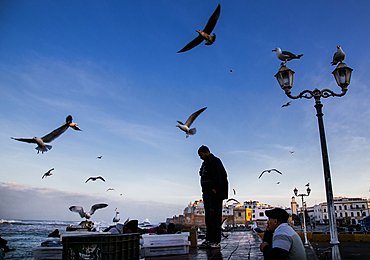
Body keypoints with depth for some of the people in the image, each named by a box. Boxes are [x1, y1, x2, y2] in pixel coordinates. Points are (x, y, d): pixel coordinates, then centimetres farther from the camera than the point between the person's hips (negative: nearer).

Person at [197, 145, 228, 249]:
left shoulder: (215, 161, -8)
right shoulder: (205, 163, 21)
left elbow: (219, 176, -17)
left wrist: (214, 189, -20)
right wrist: (204, 190, 11)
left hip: (214, 194, -9)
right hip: (207, 194, 9)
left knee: (215, 217, -8)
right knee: (208, 218, 10)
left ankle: (216, 241, -4)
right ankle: (208, 240, 14)